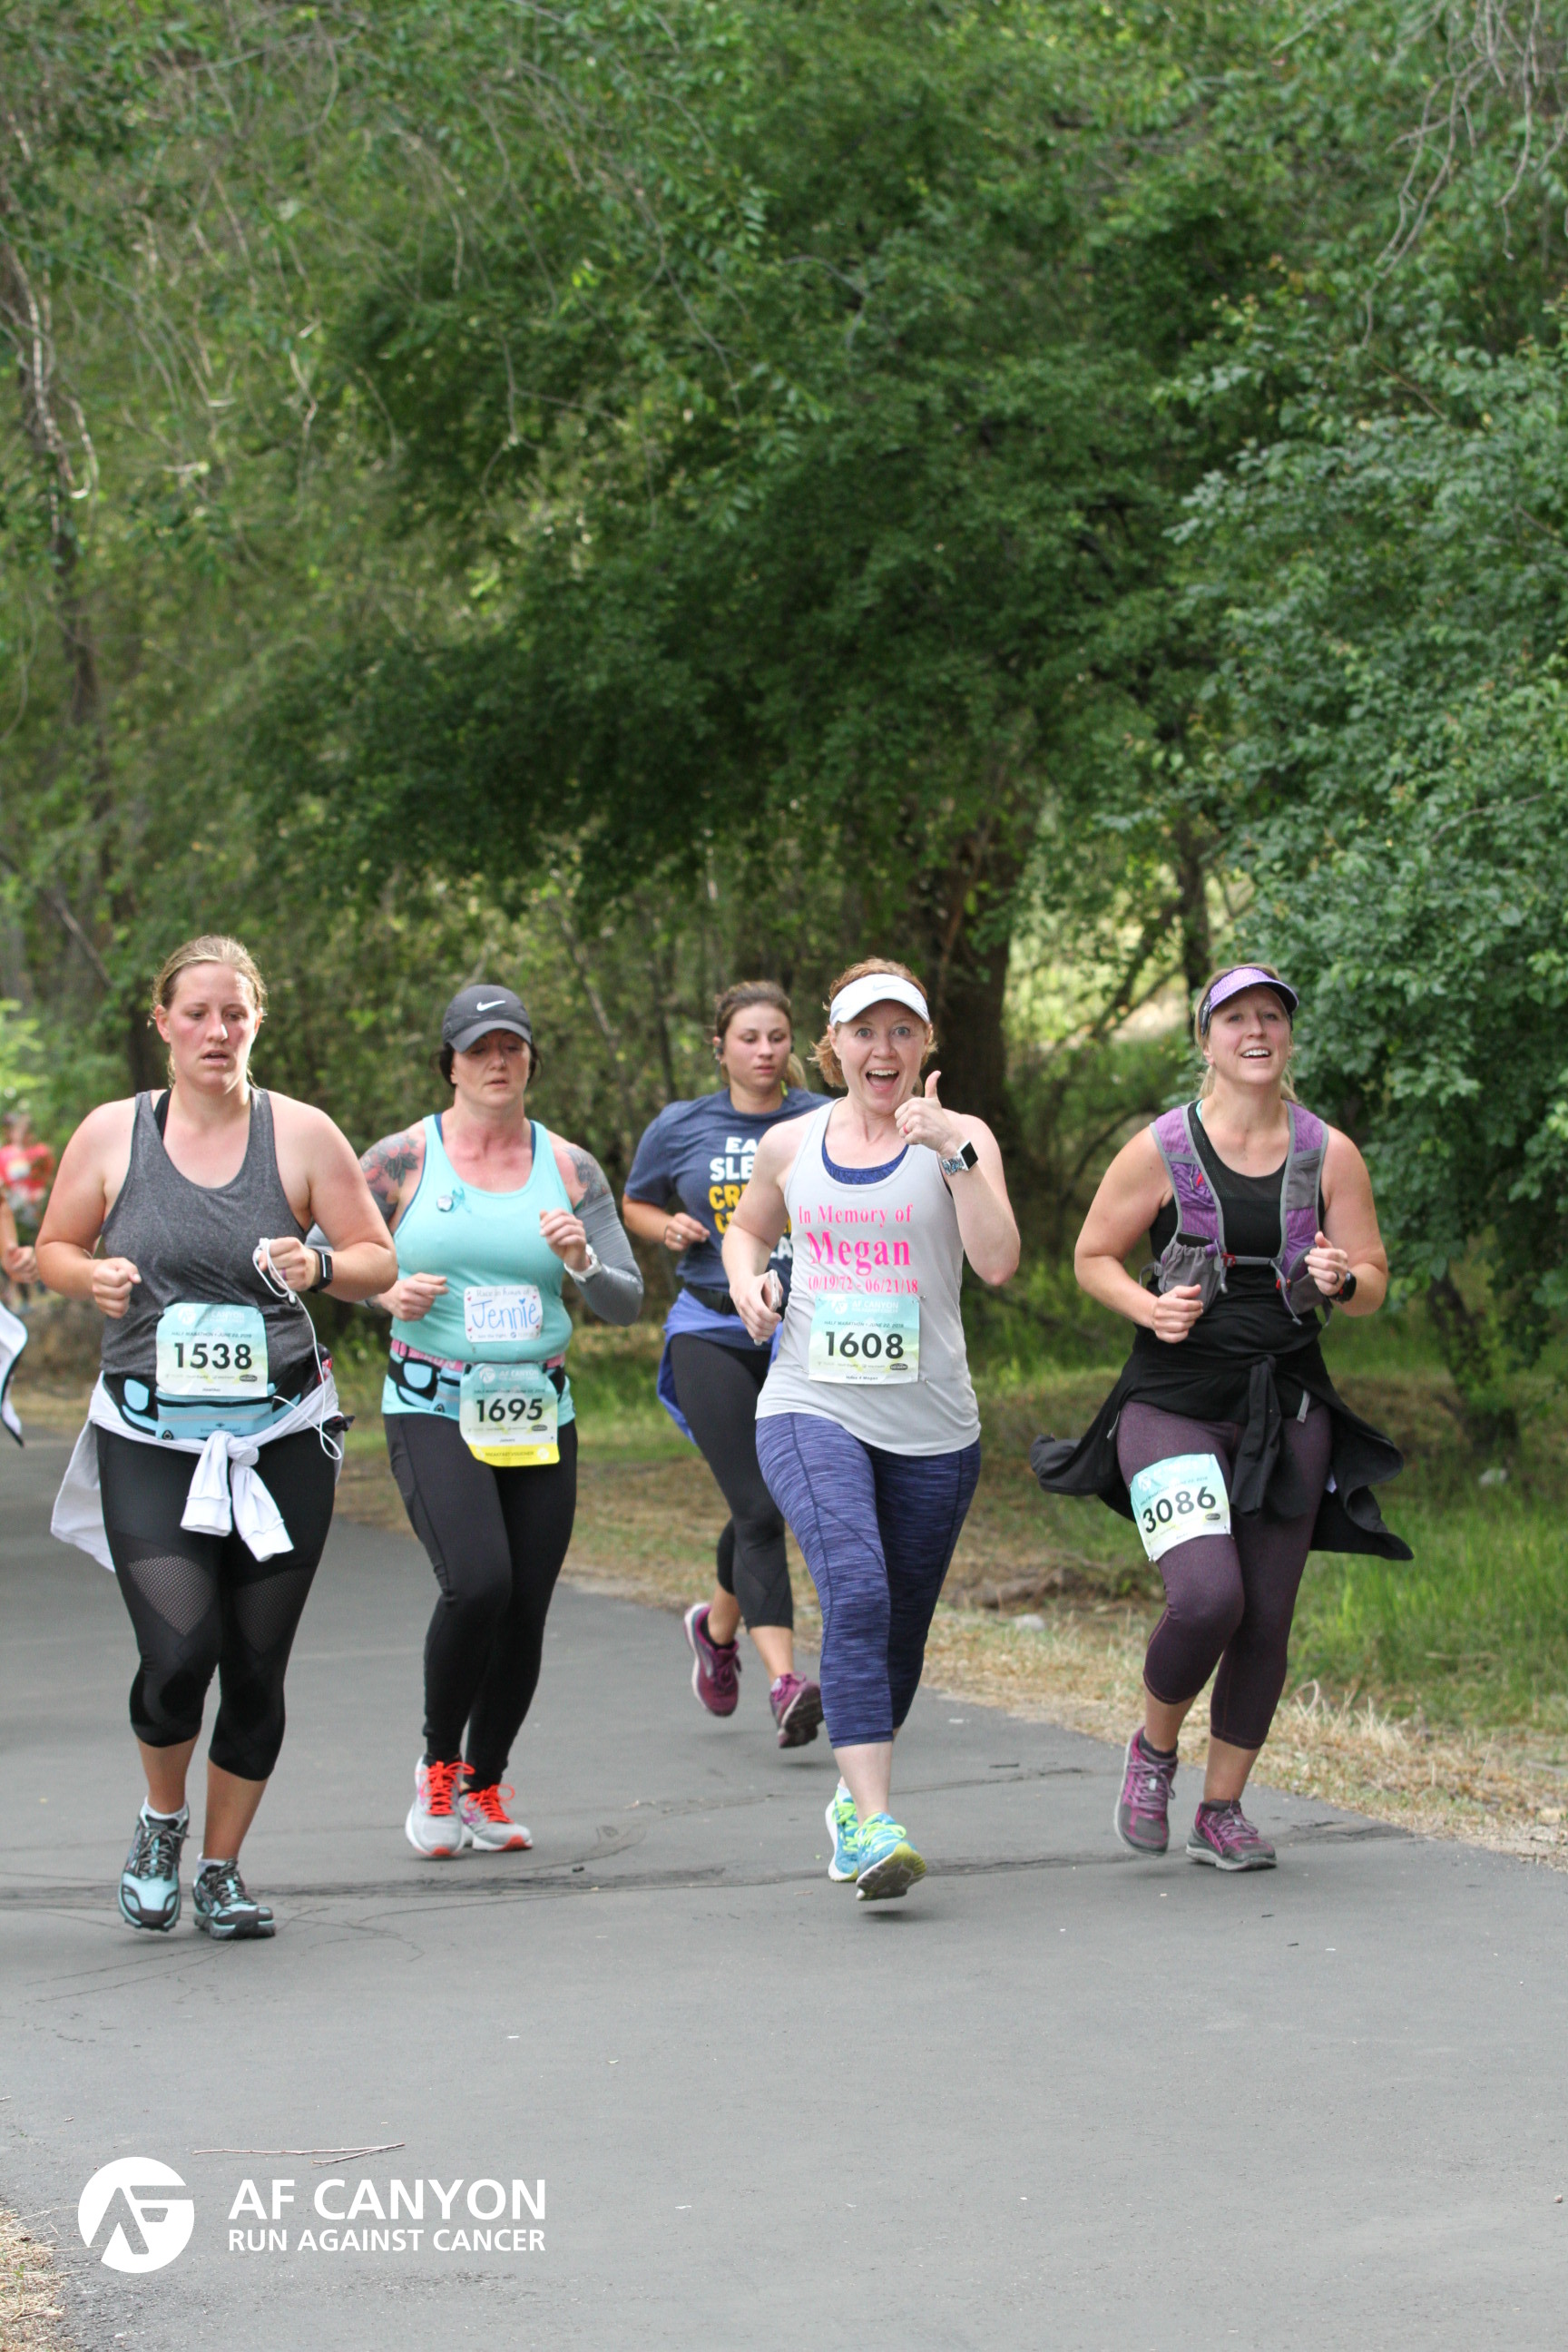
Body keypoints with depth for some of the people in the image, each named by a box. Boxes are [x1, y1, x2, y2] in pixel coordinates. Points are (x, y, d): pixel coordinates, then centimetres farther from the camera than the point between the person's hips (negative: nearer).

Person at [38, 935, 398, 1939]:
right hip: (150, 1441, -1)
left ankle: (222, 1869, 22)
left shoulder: (302, 1133, 2)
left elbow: (380, 1261, 7)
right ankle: (162, 1820, 15)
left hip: (282, 1439, 1)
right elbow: (55, 1247, 14)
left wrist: (320, 1266, -14)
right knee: (177, 1651, -16)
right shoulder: (112, 1133, 3)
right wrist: (95, 1276, -8)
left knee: (257, 1667, 2)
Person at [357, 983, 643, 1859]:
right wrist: (385, 1291, -10)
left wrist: (581, 1259, -15)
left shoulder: (571, 1168, 7)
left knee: (526, 1614, 1)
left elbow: (628, 1303, 5)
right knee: (478, 1585, -22)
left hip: (539, 1415, 3)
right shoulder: (401, 1160, 0)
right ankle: (438, 1764, 1)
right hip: (434, 1411, -3)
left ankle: (486, 1788, 24)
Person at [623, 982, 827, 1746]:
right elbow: (635, 1203, 18)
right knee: (758, 1510, -13)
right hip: (712, 1331, -1)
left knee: (763, 1507, 10)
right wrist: (670, 1228, -4)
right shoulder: (680, 1128, 3)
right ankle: (785, 1682, -16)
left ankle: (716, 1624, 39)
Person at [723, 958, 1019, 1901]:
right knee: (857, 1594, -23)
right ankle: (874, 1826, -28)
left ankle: (856, 1798, 36)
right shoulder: (790, 1145, 8)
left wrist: (954, 1151, -22)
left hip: (932, 1427, 1)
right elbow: (749, 1229, 28)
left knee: (901, 1628, 10)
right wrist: (748, 1283, 7)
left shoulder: (959, 1138, 0)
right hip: (812, 1408, 0)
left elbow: (998, 1261, -14)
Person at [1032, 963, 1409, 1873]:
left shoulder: (1330, 1155, 4)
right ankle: (1155, 1747, 10)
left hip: (1287, 1409, 3)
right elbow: (1094, 1257, 7)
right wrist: (1149, 1306, -12)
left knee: (1266, 1621, 3)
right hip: (1174, 1403, -3)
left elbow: (1374, 1285, 8)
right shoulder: (1161, 1150, -2)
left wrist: (1340, 1279, -15)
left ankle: (1223, 1810, 20)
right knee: (1208, 1598, -20)